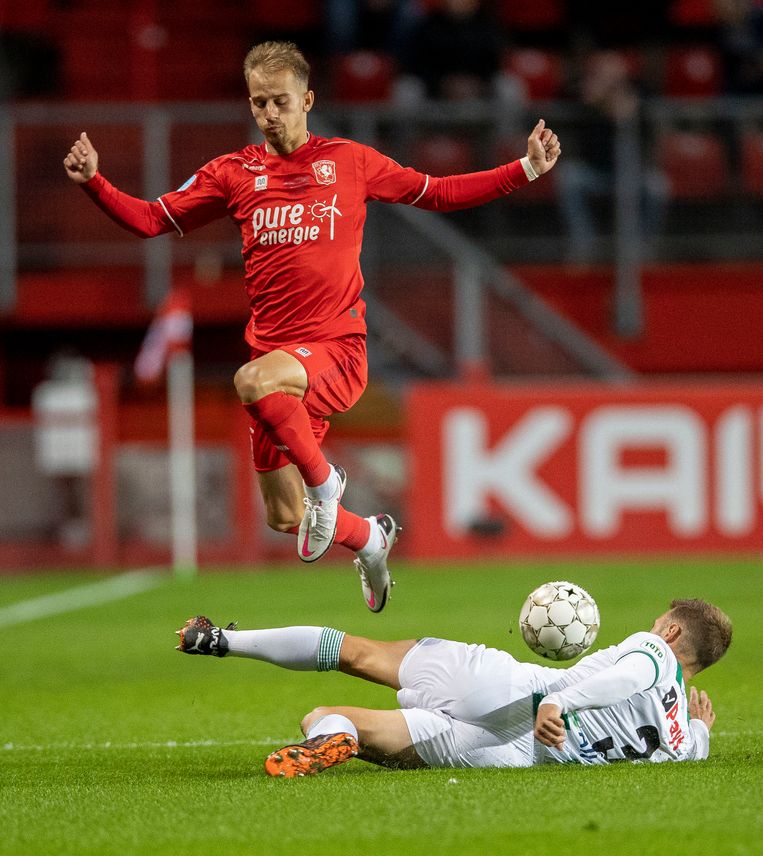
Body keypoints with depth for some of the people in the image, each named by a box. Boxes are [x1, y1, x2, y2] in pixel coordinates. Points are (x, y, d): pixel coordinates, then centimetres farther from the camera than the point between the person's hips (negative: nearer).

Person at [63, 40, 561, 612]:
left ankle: (323, 479, -13)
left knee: (253, 381, -37)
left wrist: (526, 170, 7)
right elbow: (151, 219, 9)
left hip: (337, 350, -4)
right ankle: (369, 538, 41)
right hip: (277, 356, 4)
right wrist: (93, 181, -7)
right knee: (285, 519, 9)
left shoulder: (350, 162, 4)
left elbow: (438, 194, 13)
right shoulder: (236, 173, 8)